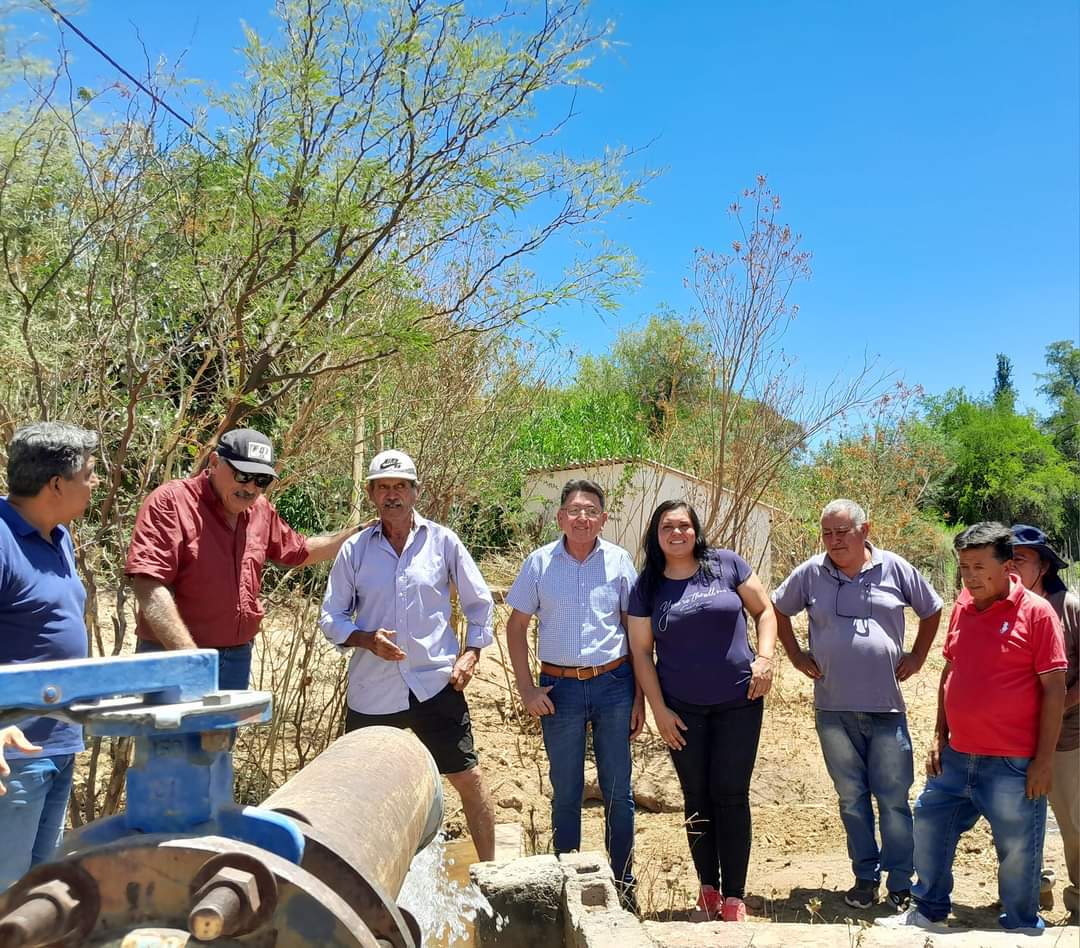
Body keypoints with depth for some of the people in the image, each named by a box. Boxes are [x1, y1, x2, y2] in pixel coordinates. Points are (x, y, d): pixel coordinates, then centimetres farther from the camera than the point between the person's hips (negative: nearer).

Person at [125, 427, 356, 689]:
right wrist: (189, 657, -28)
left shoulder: (260, 509, 9)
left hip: (238, 657, 6)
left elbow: (298, 552, 27)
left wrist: (357, 533, 20)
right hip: (172, 656, -6)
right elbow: (149, 587, -21)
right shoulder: (170, 501, -12)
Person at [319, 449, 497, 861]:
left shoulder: (443, 541, 0)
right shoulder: (354, 550, 1)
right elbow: (331, 617, 4)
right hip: (372, 691, 1)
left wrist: (469, 654, -4)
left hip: (435, 684, -1)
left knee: (468, 778, 2)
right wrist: (367, 639, -14)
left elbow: (479, 603, 8)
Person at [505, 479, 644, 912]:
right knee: (565, 791, 11)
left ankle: (623, 884, 25)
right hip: (559, 687, 0)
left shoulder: (619, 561, -2)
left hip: (613, 684, 0)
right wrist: (526, 688, -3)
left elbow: (636, 631, 3)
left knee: (617, 791, 8)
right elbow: (516, 626, 4)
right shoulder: (540, 562, -2)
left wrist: (639, 697, 1)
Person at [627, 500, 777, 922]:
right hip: (682, 710, 1)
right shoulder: (647, 586, -1)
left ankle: (734, 895, 13)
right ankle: (707, 886, 26)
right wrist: (659, 709, -3)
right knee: (697, 797, 11)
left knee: (731, 795, 3)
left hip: (738, 702, -1)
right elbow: (641, 651, 1)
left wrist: (764, 657, -10)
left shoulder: (726, 564, -3)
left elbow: (763, 610, 5)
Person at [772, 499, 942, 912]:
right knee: (851, 797, 13)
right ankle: (866, 877, 26)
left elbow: (932, 610, 14)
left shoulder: (895, 568, -1)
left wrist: (917, 657, 7)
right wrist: (796, 654, 8)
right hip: (833, 708, 2)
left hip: (886, 707, -1)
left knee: (893, 799, 3)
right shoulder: (810, 573, 0)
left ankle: (901, 885, 15)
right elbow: (778, 610, 15)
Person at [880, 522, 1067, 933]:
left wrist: (1044, 760, -12)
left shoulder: (1036, 612, -11)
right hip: (957, 757, 7)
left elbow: (1054, 689, -11)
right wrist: (939, 736, 12)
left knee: (1018, 852, 7)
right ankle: (929, 913, 34)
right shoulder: (963, 607, 6)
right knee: (929, 828, 16)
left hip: (1013, 765, -6)